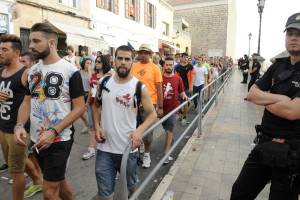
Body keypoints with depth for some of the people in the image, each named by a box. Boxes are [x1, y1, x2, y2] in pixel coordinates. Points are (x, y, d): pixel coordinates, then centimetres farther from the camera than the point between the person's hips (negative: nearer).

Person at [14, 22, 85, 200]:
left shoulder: (70, 70, -12)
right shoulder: (33, 71, 8)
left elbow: (79, 107, -15)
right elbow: (27, 101, 12)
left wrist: (53, 132, -21)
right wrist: (20, 125, -6)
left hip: (60, 140, -6)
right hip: (37, 140, 6)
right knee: (59, 180, 21)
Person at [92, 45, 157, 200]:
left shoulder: (139, 87, -8)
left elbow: (152, 114, -5)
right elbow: (96, 105, 14)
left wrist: (140, 130, -23)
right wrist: (97, 126, -3)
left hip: (129, 148, -1)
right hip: (104, 148, 1)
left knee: (131, 184, 24)